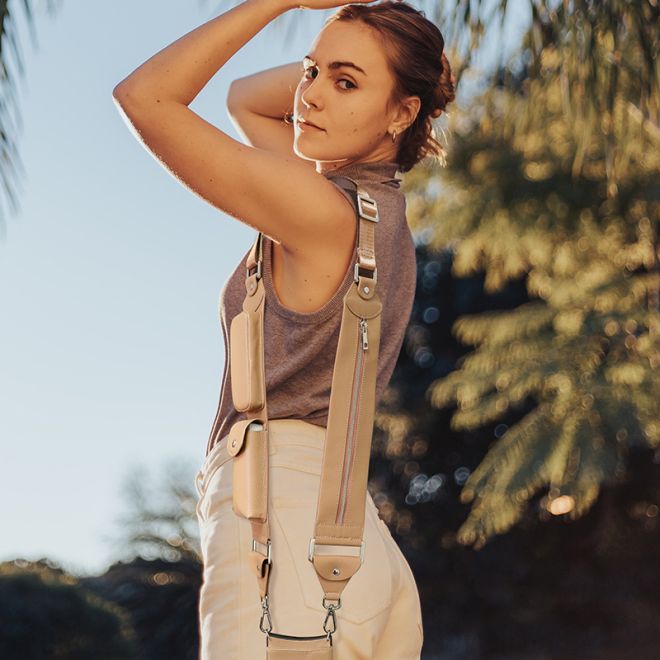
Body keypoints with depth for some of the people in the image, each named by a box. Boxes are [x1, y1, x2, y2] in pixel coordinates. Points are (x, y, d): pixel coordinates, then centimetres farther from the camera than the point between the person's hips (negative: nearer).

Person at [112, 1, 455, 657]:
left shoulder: (325, 211, -9)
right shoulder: (378, 203, 16)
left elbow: (144, 95, -6)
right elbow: (243, 99, 30)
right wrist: (331, 56, 15)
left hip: (282, 511, -9)